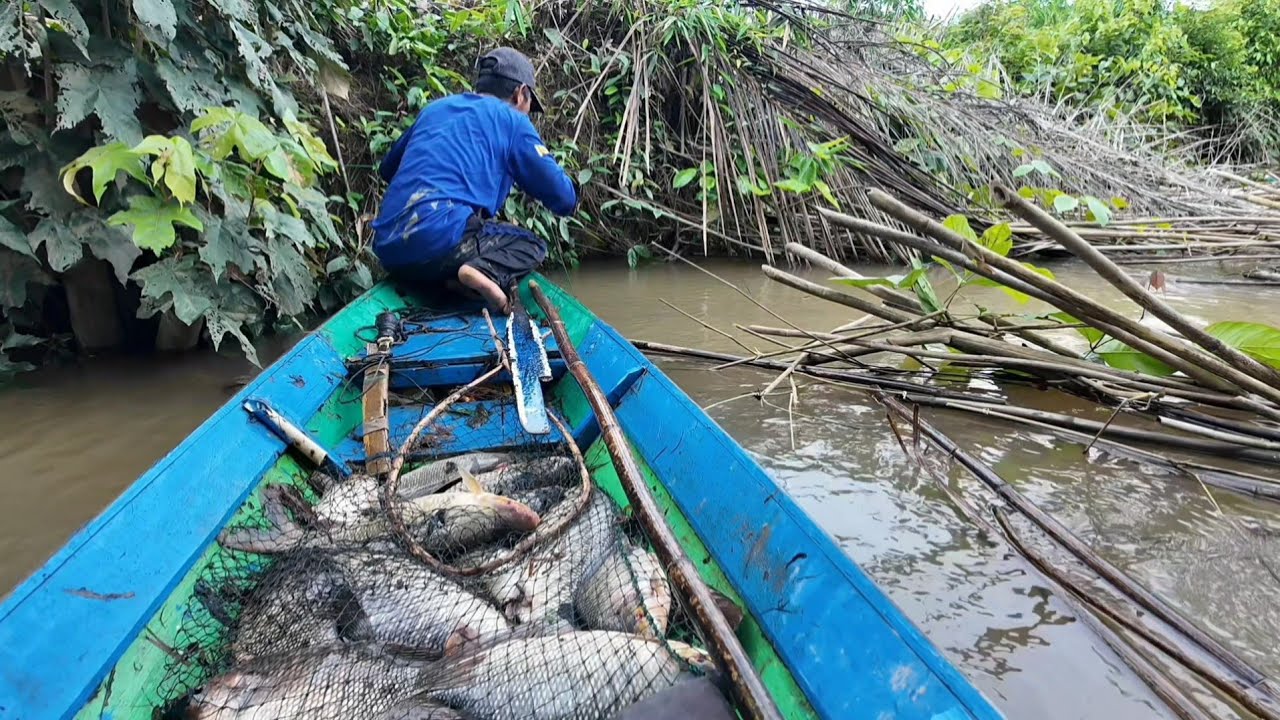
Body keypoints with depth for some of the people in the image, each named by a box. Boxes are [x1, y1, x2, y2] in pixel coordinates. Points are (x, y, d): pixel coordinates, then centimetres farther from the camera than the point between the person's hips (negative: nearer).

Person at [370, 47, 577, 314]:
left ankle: (449, 283, -4)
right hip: (442, 238, -6)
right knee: (533, 245, 12)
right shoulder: (511, 120, 8)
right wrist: (572, 195, 30)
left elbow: (387, 169, 35)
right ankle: (489, 272, -20)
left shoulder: (433, 109, 25)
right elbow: (563, 199, 6)